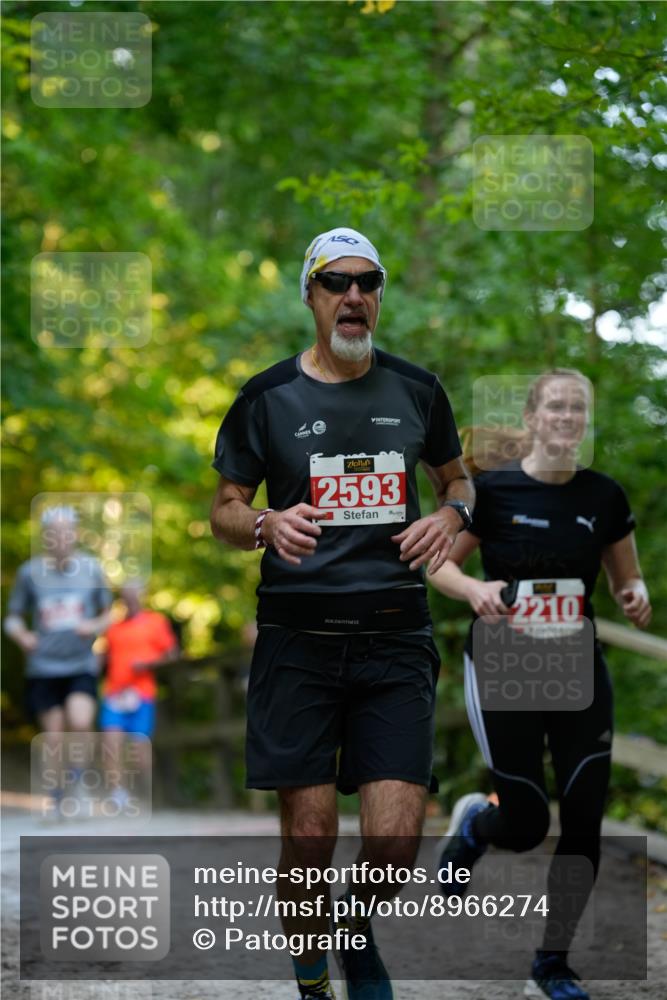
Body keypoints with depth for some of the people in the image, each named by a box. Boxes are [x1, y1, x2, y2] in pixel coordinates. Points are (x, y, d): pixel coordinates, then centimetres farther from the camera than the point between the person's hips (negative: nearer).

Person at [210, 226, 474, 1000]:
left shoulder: (416, 390, 10)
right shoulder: (267, 398, 3)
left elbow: (457, 478, 24)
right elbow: (224, 511, 8)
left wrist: (449, 515, 0)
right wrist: (268, 525, -15)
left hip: (395, 636, 1)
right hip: (298, 637, -1)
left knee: (395, 838, -8)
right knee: (309, 834, -5)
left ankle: (359, 929, 25)